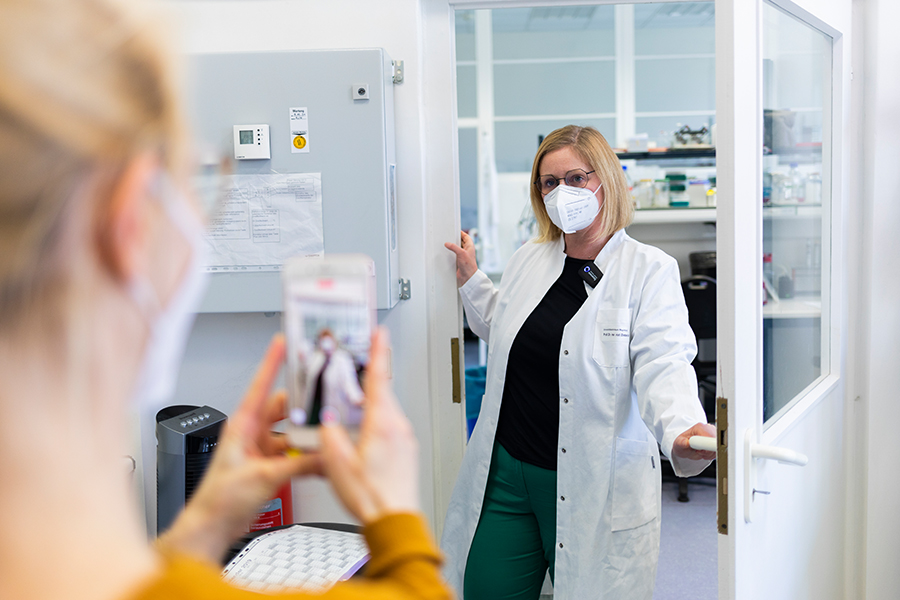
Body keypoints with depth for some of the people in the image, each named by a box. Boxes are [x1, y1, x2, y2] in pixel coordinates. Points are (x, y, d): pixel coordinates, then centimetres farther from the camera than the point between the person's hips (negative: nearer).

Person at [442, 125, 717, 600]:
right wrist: (470, 279, 19)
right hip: (505, 471, 5)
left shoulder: (649, 270, -8)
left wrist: (682, 428, -39)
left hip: (593, 486, -5)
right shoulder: (528, 259, 9)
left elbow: (662, 365, -21)